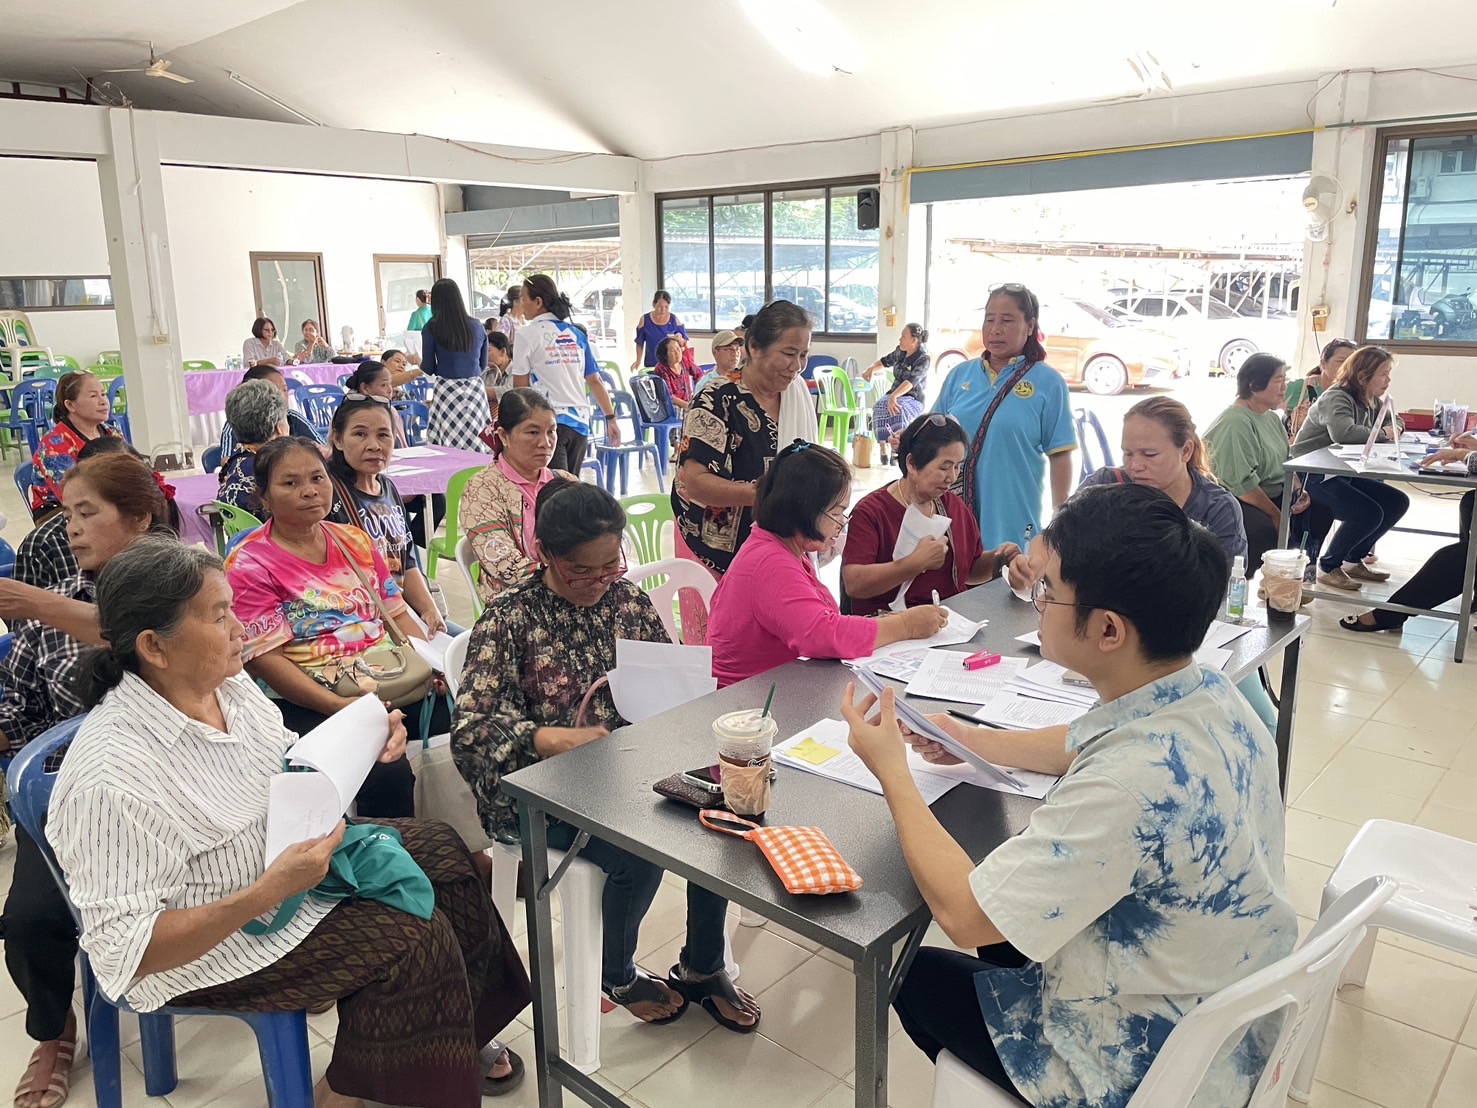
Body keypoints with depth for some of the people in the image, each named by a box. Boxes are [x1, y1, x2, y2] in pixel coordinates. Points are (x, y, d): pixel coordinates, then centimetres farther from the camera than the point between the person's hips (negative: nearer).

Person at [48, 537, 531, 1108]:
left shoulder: (228, 683, -8)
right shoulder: (110, 779, -32)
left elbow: (292, 767, 9)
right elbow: (124, 949, -29)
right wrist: (266, 894, -37)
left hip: (286, 854, 9)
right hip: (207, 940, -8)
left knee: (442, 850, 8)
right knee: (413, 941, -16)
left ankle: (463, 1037, 25)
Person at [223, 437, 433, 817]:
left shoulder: (354, 540, 15)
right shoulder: (248, 565, -2)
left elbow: (396, 613, 16)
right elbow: (265, 658, -10)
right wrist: (339, 706, -21)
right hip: (311, 701, -5)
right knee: (387, 772, -31)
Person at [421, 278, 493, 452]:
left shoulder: (431, 329, -3)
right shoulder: (477, 327, 6)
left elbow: (428, 369, 1)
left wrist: (417, 361, 22)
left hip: (447, 391, -3)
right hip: (475, 390, 3)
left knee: (449, 448, -1)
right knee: (477, 447, 3)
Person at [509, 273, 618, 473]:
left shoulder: (527, 334, -3)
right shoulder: (576, 334, 11)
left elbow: (520, 387, -2)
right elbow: (595, 381, 9)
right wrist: (611, 418, 14)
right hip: (579, 420, 5)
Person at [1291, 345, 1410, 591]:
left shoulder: (1370, 402, 11)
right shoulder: (1336, 398, -18)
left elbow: (1396, 421, 24)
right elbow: (1343, 433, -37)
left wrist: (1395, 428, -2)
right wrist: (1383, 434, -22)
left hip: (1343, 473, 10)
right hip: (1313, 475, -10)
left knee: (1397, 502, 3)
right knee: (1369, 512, -24)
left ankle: (1354, 560, 16)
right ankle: (1328, 567, -5)